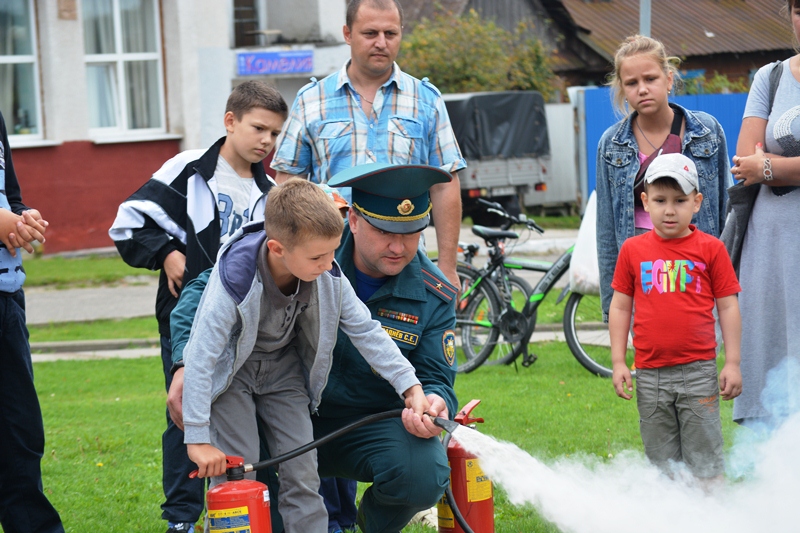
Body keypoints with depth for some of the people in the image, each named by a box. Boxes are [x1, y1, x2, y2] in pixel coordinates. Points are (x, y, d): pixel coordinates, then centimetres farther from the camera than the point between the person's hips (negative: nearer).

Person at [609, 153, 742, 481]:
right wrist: (618, 362, 4)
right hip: (651, 374, 2)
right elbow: (620, 307, 8)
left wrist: (732, 363, -3)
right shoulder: (633, 250, 3)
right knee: (661, 460, 12)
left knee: (704, 455, 2)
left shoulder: (710, 249, -2)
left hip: (698, 371, -2)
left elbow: (728, 307, 1)